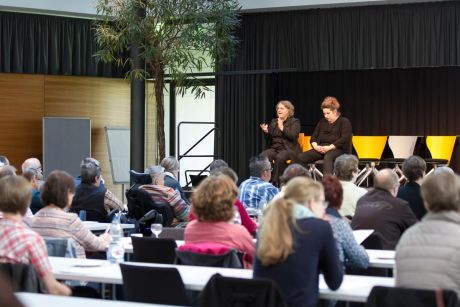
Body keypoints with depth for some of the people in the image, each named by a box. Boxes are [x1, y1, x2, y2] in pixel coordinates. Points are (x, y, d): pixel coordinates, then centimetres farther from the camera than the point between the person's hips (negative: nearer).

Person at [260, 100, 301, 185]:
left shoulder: (294, 122, 5)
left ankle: (275, 182, -31)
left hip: (288, 149, -5)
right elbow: (269, 138, 22)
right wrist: (266, 132, 1)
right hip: (274, 148, 5)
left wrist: (282, 128, -17)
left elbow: (293, 135, -12)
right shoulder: (274, 121, 21)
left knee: (279, 158, -38)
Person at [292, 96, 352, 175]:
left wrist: (329, 147, -17)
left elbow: (344, 139, -7)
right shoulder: (322, 122, 26)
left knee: (328, 157, -43)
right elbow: (314, 137, 22)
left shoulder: (344, 121, 7)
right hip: (321, 149, 6)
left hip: (337, 149, -6)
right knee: (299, 157, -21)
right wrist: (316, 146, -2)